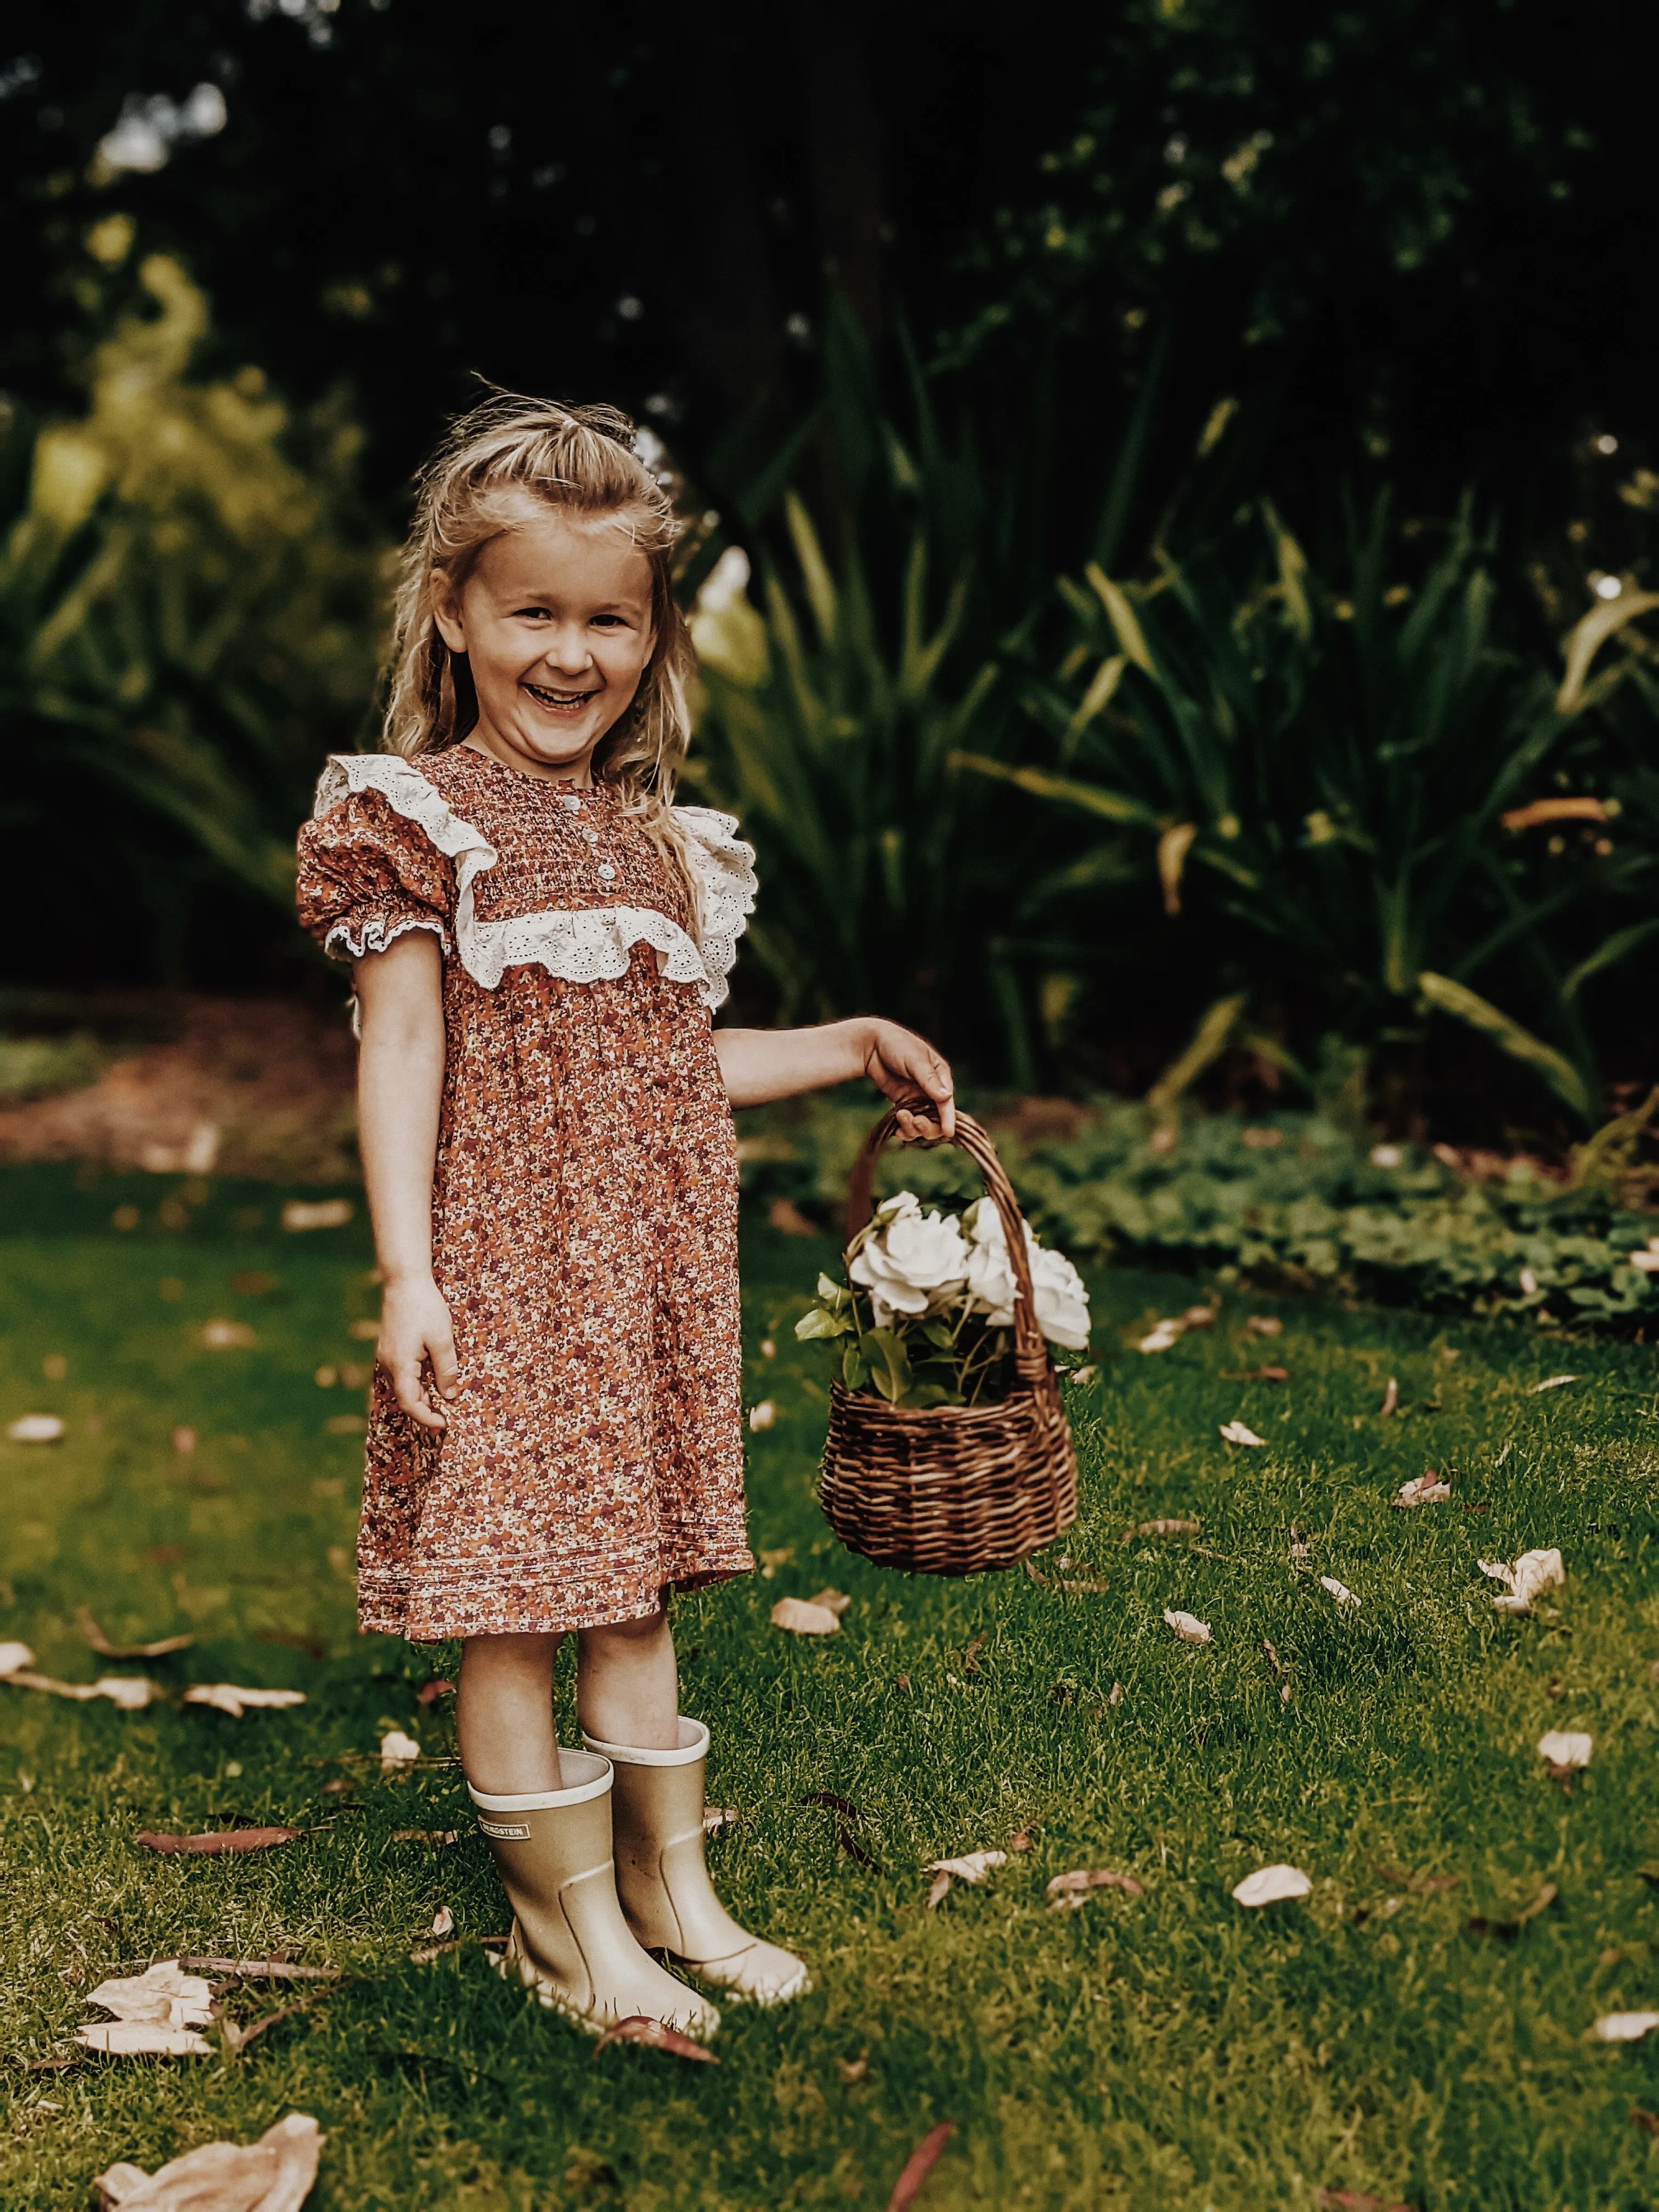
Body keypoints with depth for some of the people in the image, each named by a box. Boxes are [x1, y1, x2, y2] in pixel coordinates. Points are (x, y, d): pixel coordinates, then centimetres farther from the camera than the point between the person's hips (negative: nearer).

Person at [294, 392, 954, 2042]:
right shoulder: (417, 818, -4)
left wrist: (849, 1049, 18)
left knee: (639, 1583, 14)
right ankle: (569, 1922, 15)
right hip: (504, 1275, -6)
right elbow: (402, 1049, -9)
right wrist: (405, 1270, -16)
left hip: (656, 1270, 6)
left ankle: (671, 1888, 27)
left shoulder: (660, 839, 14)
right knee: (514, 1599, 0)